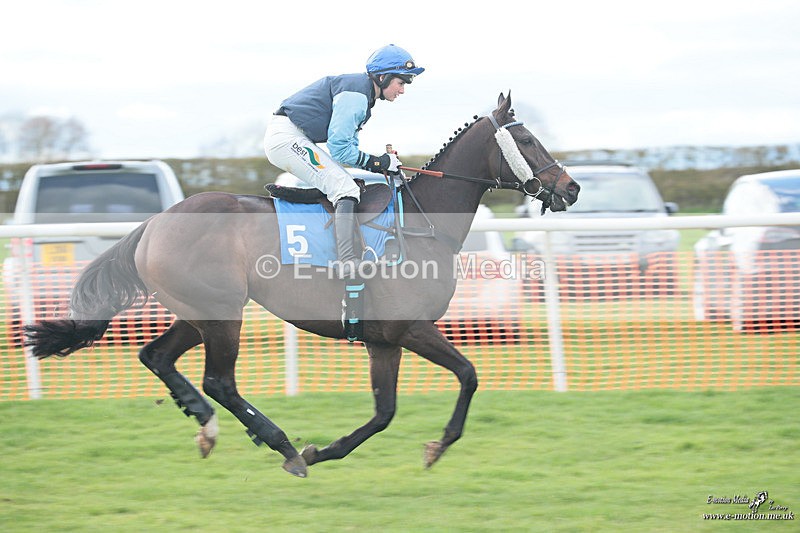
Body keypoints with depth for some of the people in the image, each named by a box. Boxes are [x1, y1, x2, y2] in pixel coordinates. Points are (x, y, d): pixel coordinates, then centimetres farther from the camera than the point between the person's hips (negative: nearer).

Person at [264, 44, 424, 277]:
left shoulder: (362, 94, 17)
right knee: (345, 189, -19)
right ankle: (348, 261, -32)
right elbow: (339, 147, -19)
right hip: (287, 137, -11)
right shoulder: (355, 93, -16)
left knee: (350, 185, 18)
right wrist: (377, 163, -11)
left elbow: (348, 144, 19)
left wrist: (382, 163, 4)